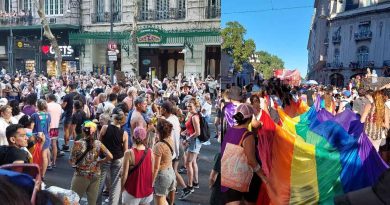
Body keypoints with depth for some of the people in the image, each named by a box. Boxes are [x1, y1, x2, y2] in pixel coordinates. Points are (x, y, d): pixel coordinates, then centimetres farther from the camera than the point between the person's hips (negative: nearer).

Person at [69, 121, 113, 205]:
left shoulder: (78, 143, -12)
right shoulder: (98, 143, -5)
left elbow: (72, 162, -11)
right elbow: (110, 156, -11)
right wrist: (98, 162, 3)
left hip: (81, 175, -2)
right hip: (95, 175, 2)